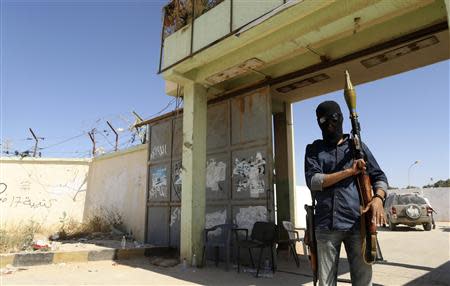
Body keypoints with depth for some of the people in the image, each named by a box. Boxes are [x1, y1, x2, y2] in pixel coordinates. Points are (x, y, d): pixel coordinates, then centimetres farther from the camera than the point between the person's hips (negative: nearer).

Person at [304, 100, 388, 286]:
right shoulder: (314, 150, 10)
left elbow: (379, 177, 11)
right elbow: (313, 181, -5)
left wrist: (378, 198, -10)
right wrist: (350, 171, -9)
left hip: (357, 223, 1)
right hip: (326, 225, 0)